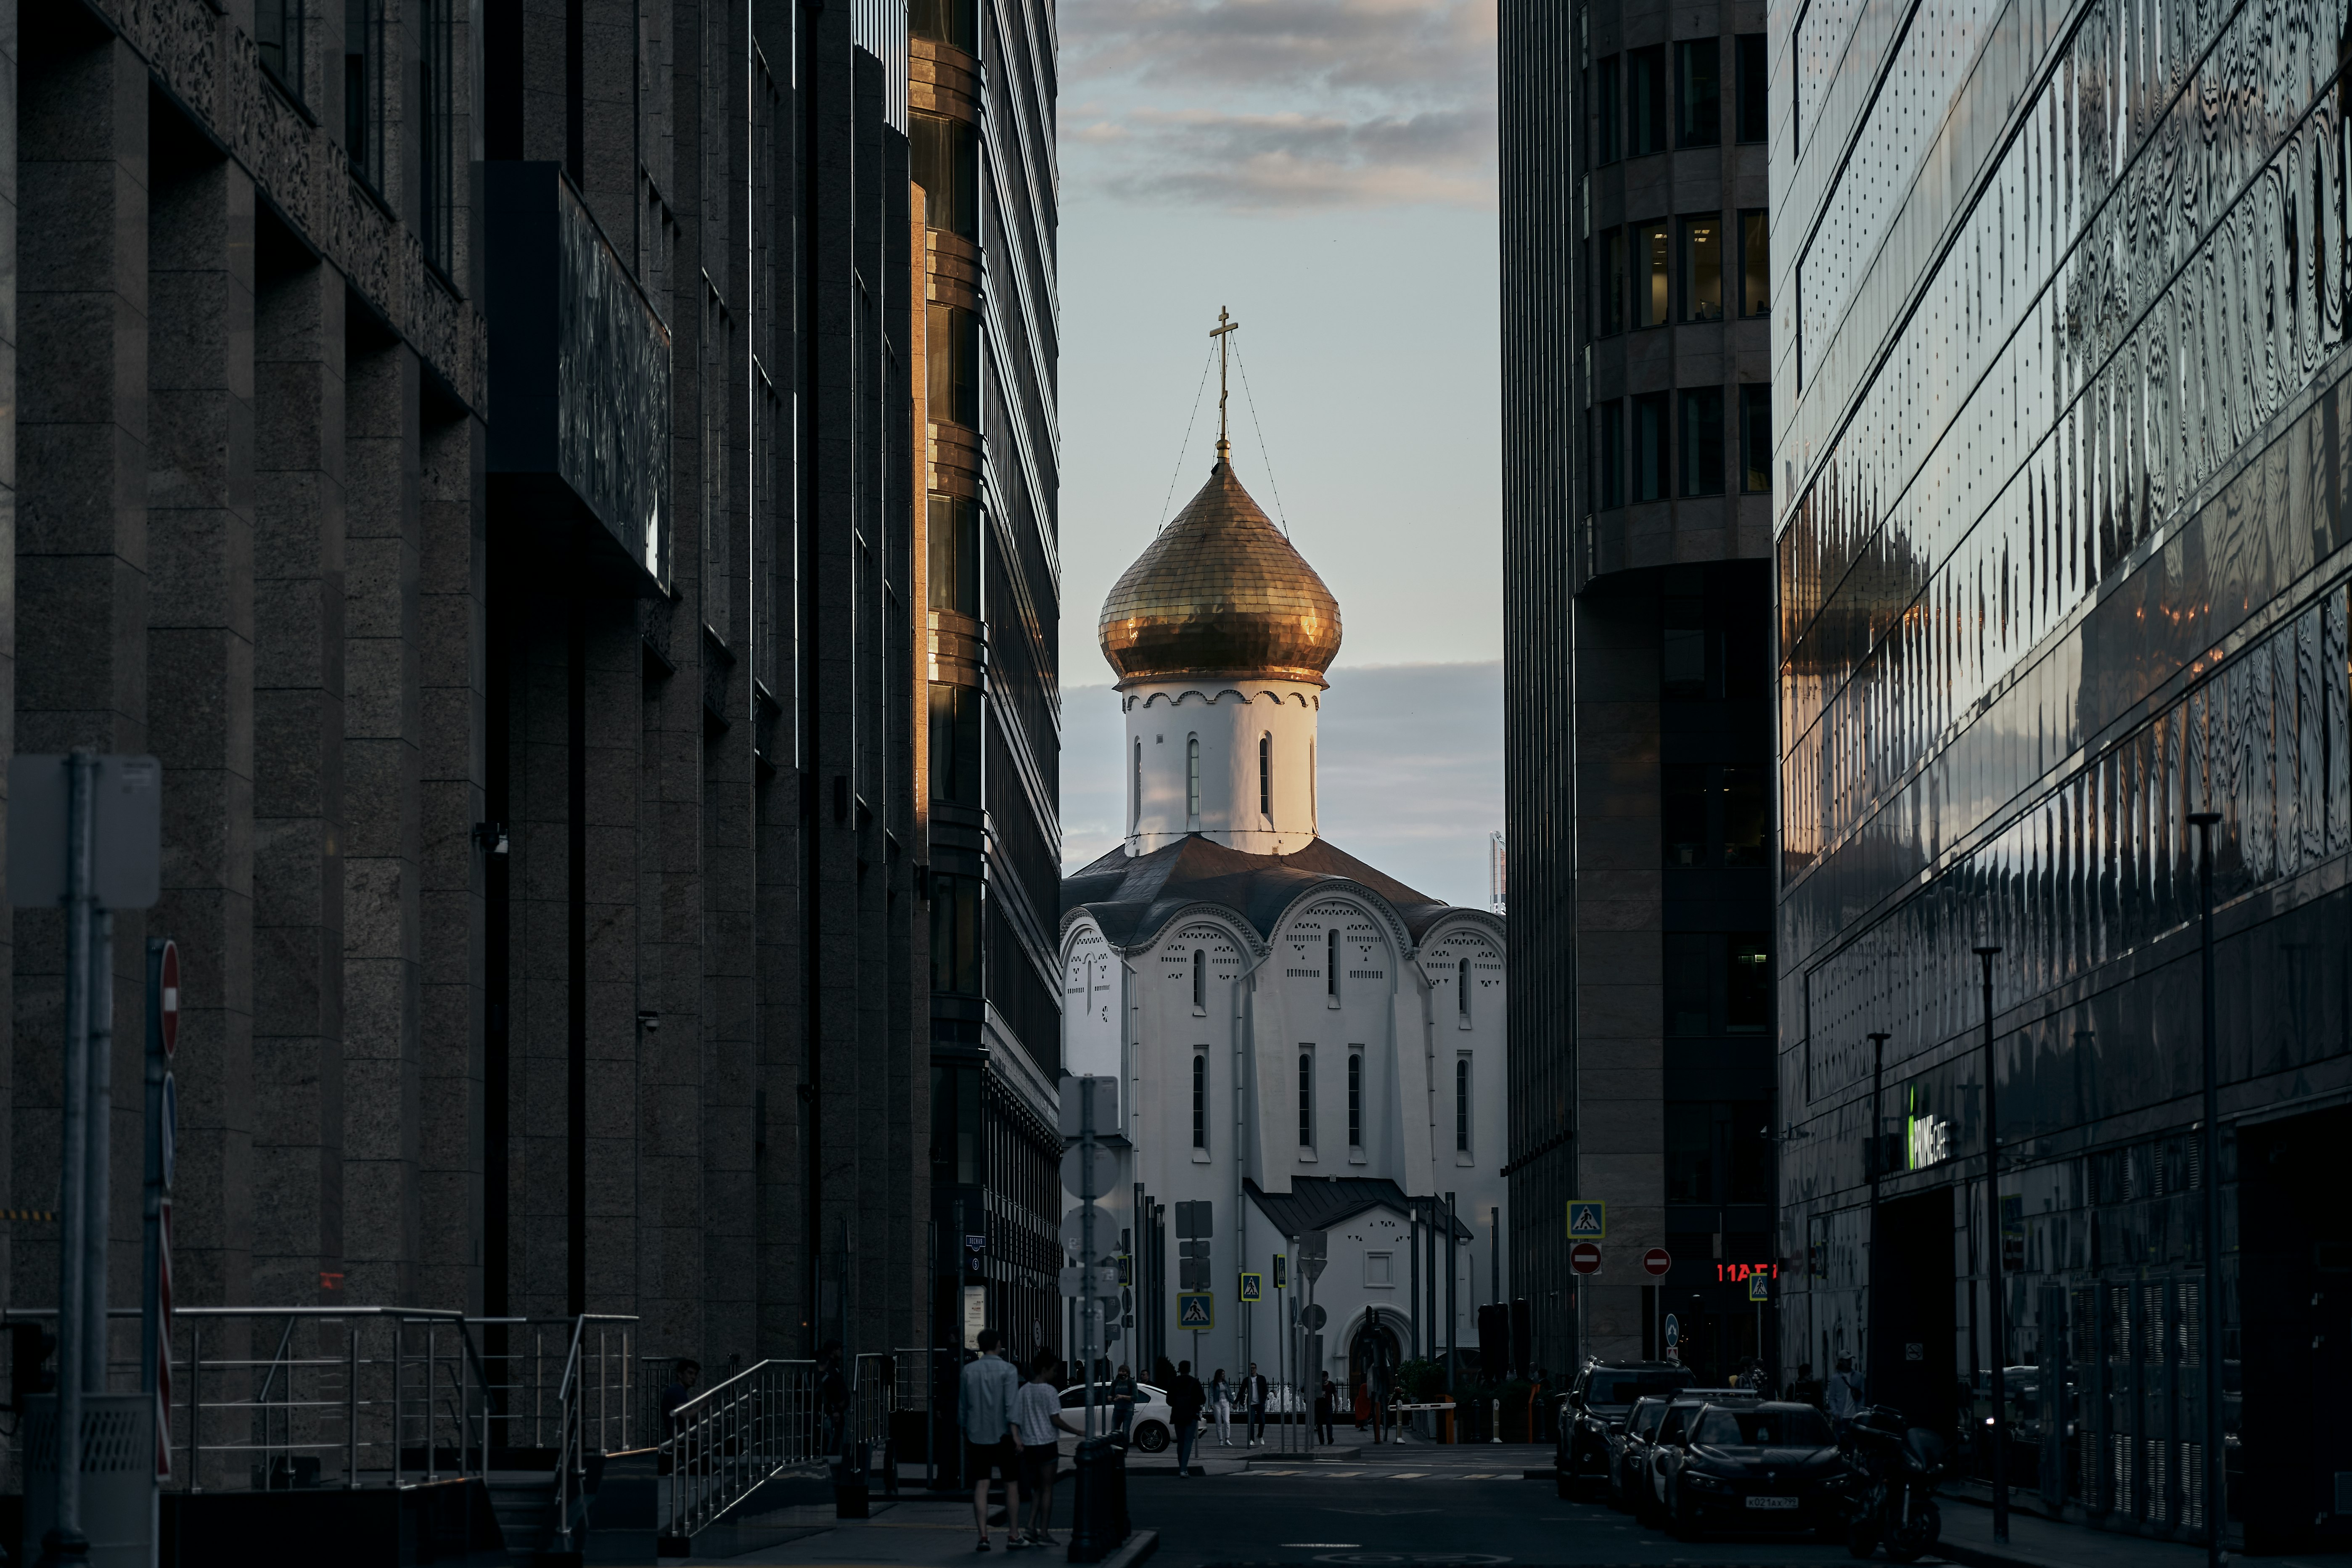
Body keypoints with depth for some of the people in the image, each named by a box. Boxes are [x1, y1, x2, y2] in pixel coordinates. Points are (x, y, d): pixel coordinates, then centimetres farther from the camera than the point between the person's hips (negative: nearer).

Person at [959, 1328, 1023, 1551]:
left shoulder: (969, 1371, 5)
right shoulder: (1007, 1370, -7)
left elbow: (962, 1407, 10)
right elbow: (1011, 1405, -16)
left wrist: (965, 1433, 20)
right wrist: (1016, 1435, -16)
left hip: (977, 1435, 3)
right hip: (1003, 1434, -3)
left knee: (981, 1486, 1)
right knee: (1011, 1485, 8)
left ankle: (983, 1536, -6)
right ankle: (1013, 1535, 11)